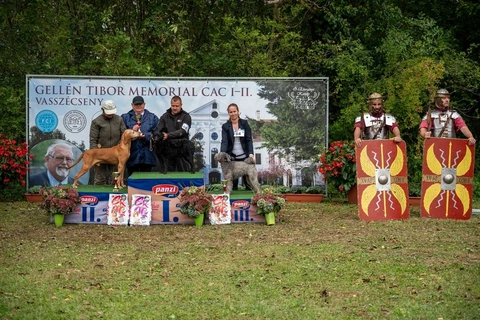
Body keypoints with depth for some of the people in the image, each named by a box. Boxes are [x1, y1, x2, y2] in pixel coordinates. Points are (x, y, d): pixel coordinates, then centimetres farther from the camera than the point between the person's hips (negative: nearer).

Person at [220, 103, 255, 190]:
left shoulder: (244, 123, 1)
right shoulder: (225, 126, 1)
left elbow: (249, 140, -2)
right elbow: (224, 141, -10)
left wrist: (251, 153, -16)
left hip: (244, 157, 0)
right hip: (232, 158, 0)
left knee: (247, 180, 4)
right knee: (233, 181, 2)